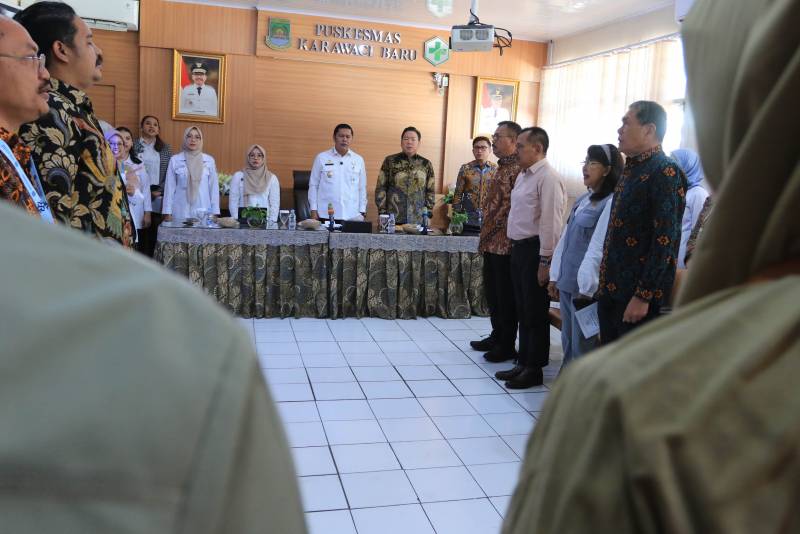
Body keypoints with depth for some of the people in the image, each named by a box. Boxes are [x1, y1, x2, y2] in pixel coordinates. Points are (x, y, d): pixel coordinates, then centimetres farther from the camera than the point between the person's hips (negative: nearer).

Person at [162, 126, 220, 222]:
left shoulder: (209, 160, 5)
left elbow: (214, 187, 6)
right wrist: (167, 213, 0)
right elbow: (170, 187, 4)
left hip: (203, 212, 0)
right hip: (181, 212, 0)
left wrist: (215, 213, 2)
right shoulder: (175, 160, 3)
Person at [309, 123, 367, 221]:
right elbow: (313, 185, 5)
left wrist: (362, 212, 7)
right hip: (326, 216, -1)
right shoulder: (321, 158, 3)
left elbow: (362, 188, 11)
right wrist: (314, 211, 1)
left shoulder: (359, 160, 8)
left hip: (352, 216, 1)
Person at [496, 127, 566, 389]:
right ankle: (523, 363, 27)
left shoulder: (548, 179, -15)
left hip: (535, 251, -9)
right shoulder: (523, 175, 13)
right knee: (522, 309, 16)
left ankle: (534, 369, 14)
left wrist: (545, 262, -20)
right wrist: (515, 246, 15)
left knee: (535, 313, 2)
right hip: (518, 248, 9)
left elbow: (551, 223, -19)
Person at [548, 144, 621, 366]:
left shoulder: (611, 203, -14)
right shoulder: (583, 200, 13)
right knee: (568, 345, 17)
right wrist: (555, 277, 15)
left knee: (582, 349, 1)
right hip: (567, 283, 8)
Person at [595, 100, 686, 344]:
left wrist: (643, 296, -21)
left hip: (636, 295, -8)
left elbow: (665, 240, -20)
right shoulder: (631, 170, 14)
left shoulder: (665, 172, -13)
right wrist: (605, 283, 17)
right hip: (610, 289, 8)